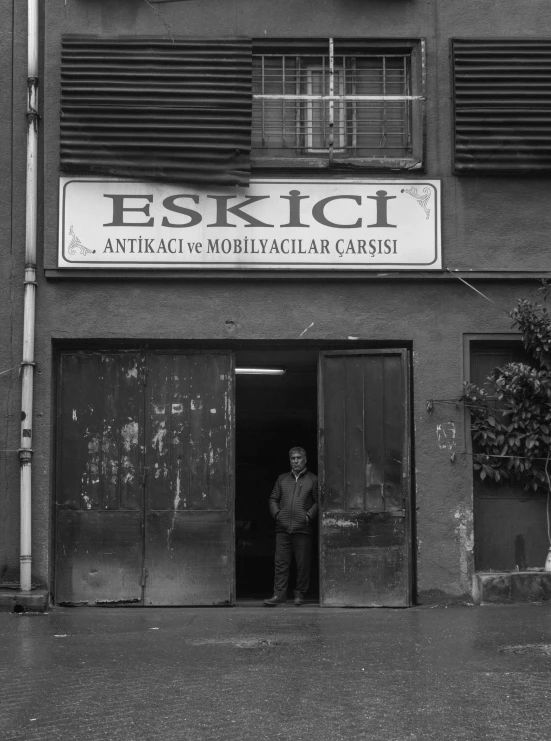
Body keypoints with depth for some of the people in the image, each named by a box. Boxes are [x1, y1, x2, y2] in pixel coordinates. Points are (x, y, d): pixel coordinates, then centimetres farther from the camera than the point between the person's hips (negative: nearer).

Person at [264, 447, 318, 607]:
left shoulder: (313, 479, 7)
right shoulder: (282, 479, 17)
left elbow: (318, 502, 3)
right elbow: (273, 498, 18)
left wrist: (309, 516, -9)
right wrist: (276, 513, 2)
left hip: (303, 528, -3)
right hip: (283, 527, 3)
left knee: (302, 563, 1)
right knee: (281, 562, -1)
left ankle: (300, 595, 11)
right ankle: (279, 594, 1)